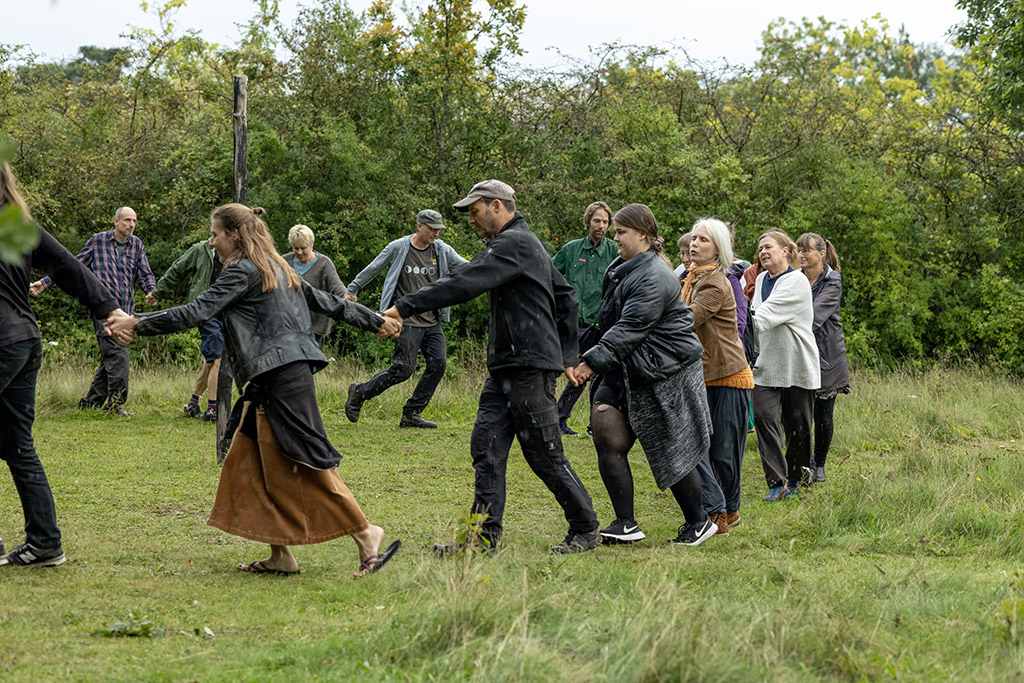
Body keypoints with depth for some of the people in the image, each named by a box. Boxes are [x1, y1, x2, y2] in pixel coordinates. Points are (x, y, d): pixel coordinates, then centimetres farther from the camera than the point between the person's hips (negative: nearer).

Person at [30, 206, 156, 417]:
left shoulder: (136, 245, 13)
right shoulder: (98, 241, 4)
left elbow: (145, 274, 11)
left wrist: (152, 291, -12)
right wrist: (44, 283, 8)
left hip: (125, 309, 5)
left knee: (110, 357, 8)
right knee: (117, 352, -18)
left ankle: (92, 401, 18)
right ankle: (116, 402, -16)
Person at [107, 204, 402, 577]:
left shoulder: (243, 271, -8)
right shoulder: (275, 268, 19)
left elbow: (195, 312, -14)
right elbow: (323, 300, 24)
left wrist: (137, 323, -12)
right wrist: (375, 321, 31)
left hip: (281, 376, -10)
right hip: (270, 381, 10)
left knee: (302, 462, -7)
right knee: (248, 461, 8)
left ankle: (365, 534, -4)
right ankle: (280, 556, 7)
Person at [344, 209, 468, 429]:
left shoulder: (442, 250, 6)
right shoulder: (398, 248, -4)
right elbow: (373, 269, 8)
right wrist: (353, 289, 15)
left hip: (432, 321, 5)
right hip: (408, 320, -5)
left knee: (438, 365, -6)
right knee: (403, 369, -10)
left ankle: (411, 414, 5)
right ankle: (358, 393, 10)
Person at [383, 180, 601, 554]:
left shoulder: (514, 244, -13)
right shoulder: (528, 244, 21)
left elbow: (464, 284, -24)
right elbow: (566, 299, 26)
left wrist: (404, 308, -24)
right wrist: (567, 356, 23)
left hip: (530, 367, -10)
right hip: (505, 368, 10)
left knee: (545, 454, -3)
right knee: (487, 448, 3)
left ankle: (586, 530, 9)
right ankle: (485, 536, 1)